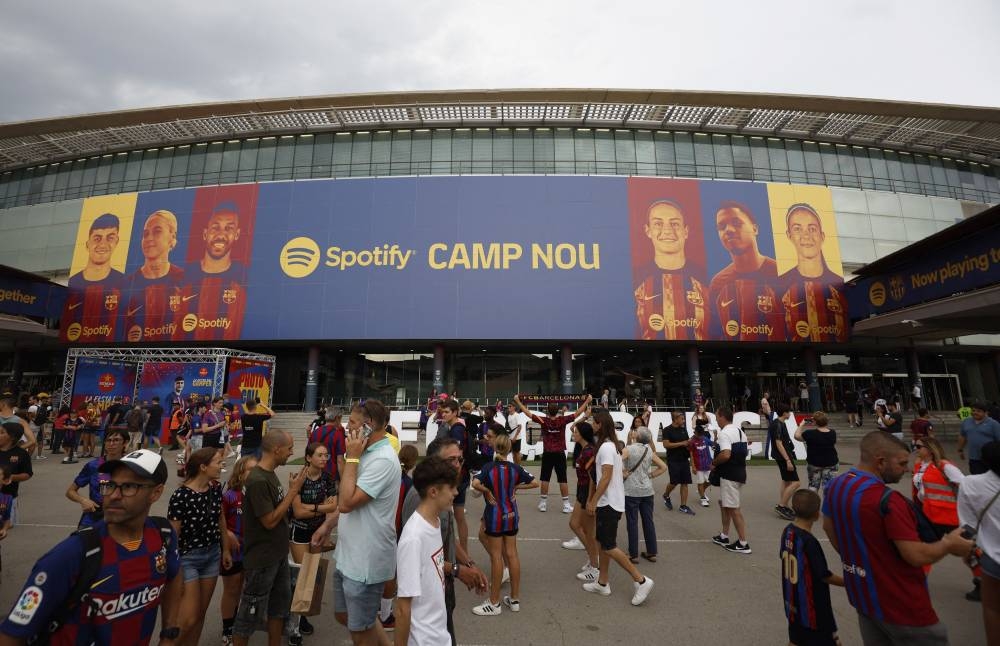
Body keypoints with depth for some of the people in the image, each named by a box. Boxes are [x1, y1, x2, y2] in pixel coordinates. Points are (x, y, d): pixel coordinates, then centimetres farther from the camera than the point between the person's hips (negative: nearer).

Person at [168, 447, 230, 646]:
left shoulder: (216, 488, -3)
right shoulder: (181, 495, -21)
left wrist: (226, 550, 14)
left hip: (212, 555, 6)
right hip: (188, 558, -5)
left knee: (201, 614, 15)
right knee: (188, 618, 0)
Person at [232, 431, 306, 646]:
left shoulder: (270, 474, 2)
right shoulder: (257, 480, -25)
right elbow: (270, 521, -24)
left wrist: (293, 488, -4)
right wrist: (294, 490, -20)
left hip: (278, 555, 9)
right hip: (261, 559, -9)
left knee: (280, 606, 21)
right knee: (251, 614, 9)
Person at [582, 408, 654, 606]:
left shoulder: (606, 447, -20)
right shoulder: (610, 445, 11)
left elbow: (606, 477, -24)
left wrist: (593, 501, -19)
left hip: (608, 504, -10)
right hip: (608, 502, 10)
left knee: (609, 546, -1)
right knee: (603, 543, 16)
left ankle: (641, 580, 5)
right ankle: (602, 583, 26)